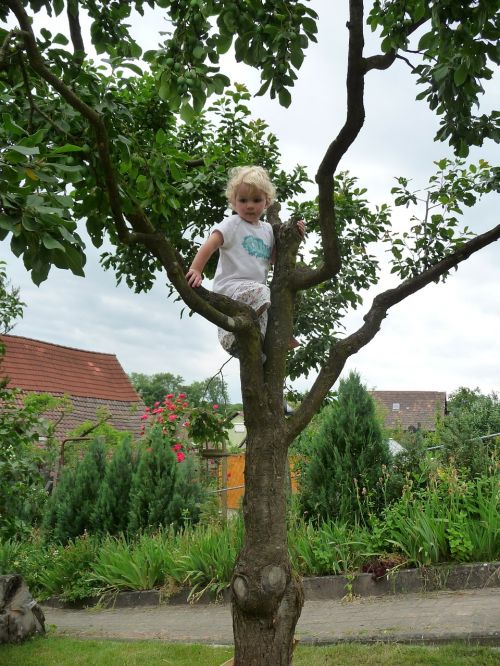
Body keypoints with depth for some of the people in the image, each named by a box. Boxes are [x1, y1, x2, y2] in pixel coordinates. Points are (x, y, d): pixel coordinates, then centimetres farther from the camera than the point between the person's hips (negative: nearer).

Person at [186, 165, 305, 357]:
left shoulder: (267, 229, 17)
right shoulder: (232, 224, -1)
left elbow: (275, 259, 23)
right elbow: (210, 245, -12)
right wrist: (196, 270, -26)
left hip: (255, 287, 7)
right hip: (230, 286, -7)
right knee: (261, 292, -35)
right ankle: (231, 336, -22)